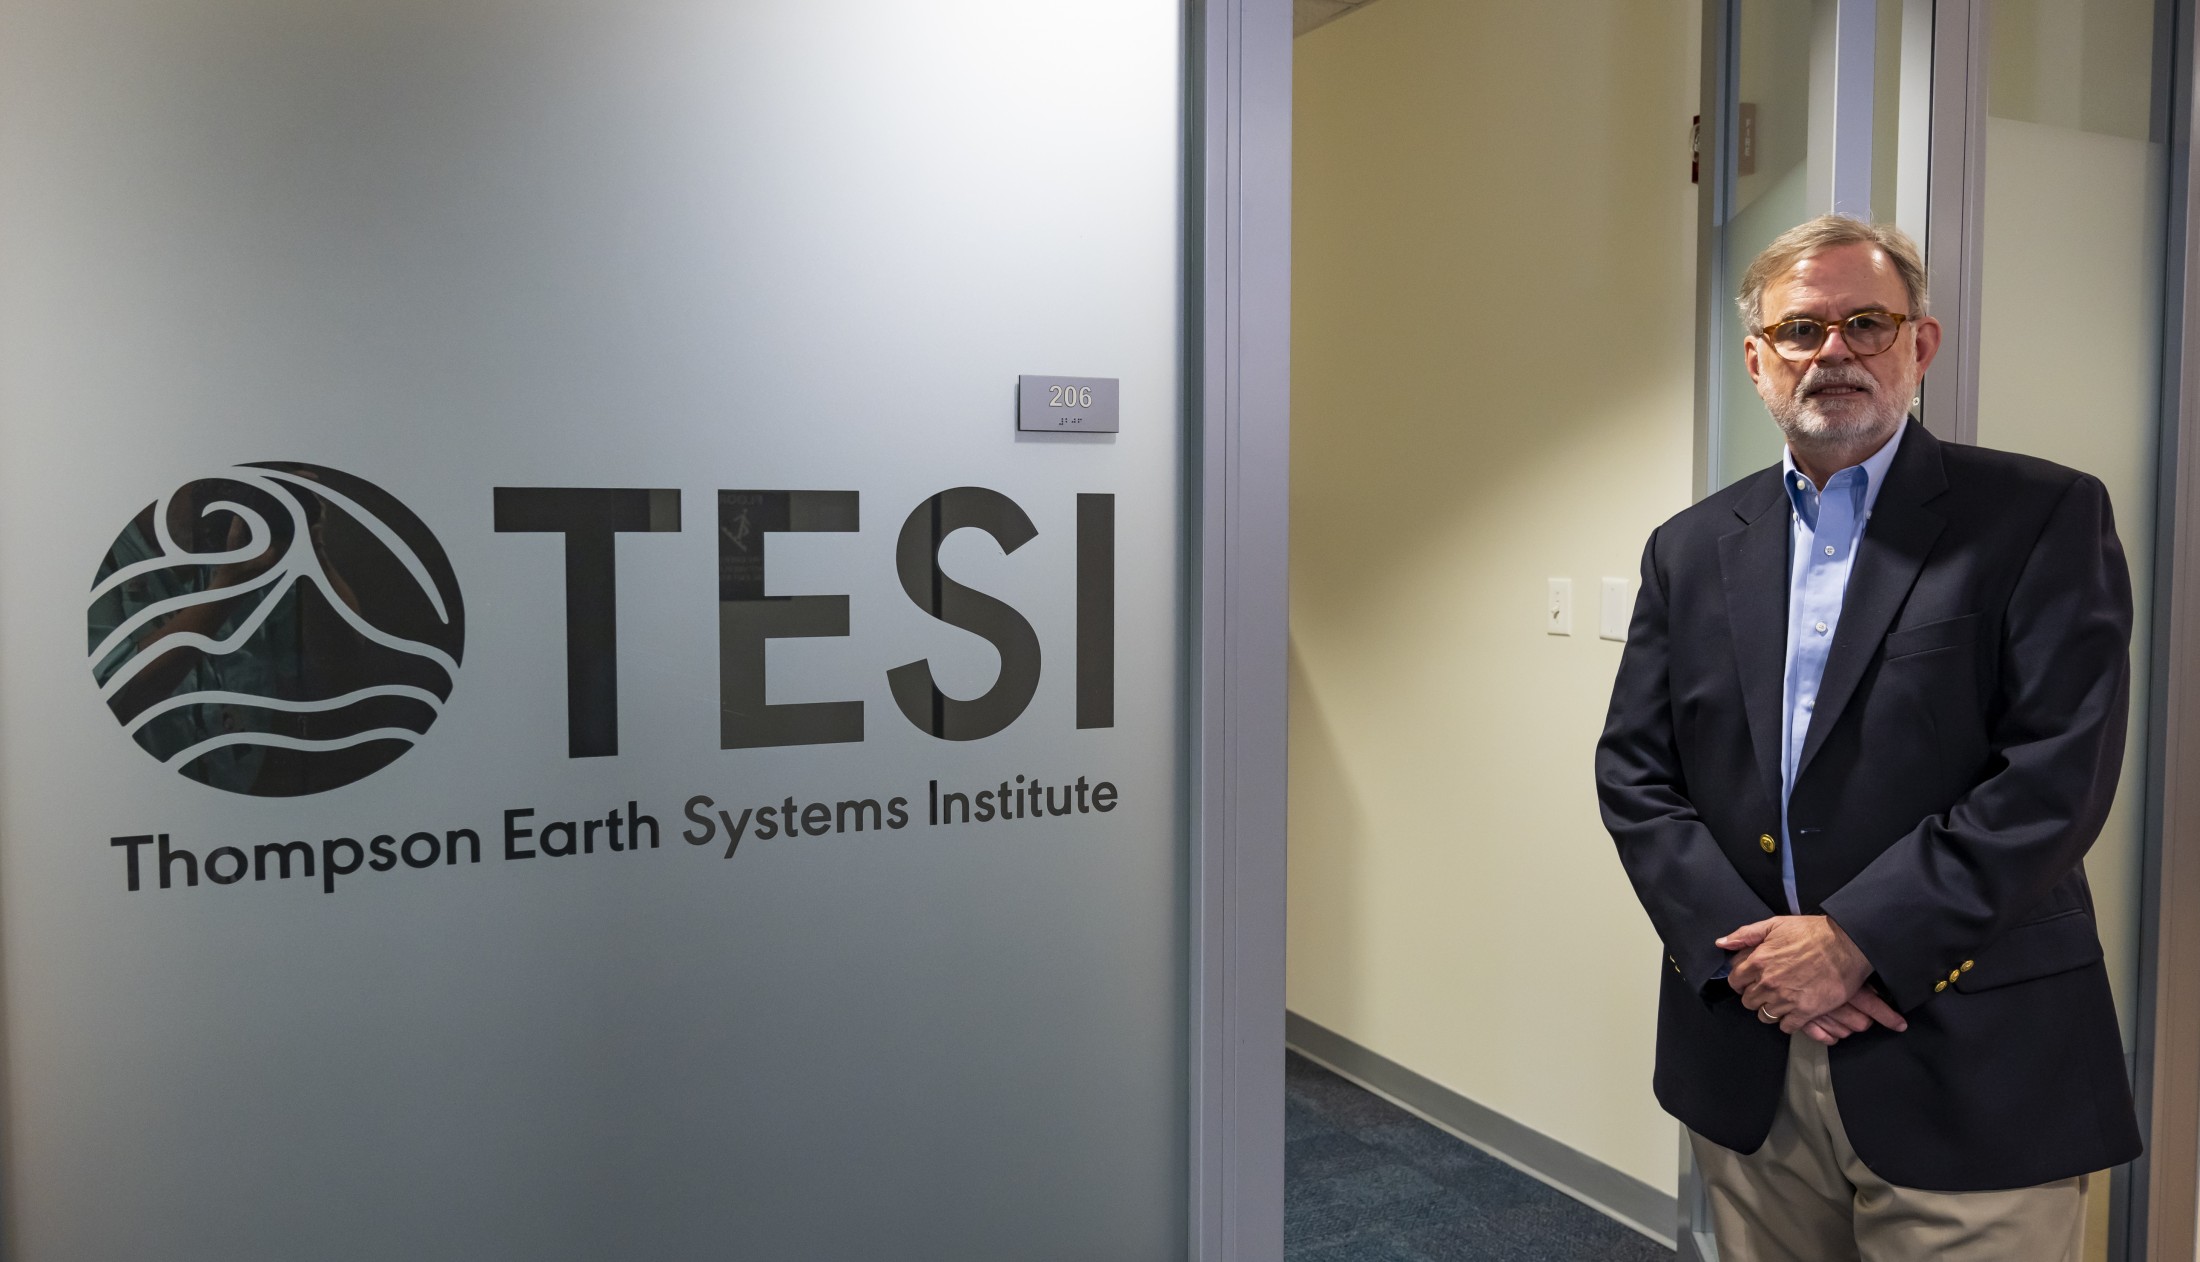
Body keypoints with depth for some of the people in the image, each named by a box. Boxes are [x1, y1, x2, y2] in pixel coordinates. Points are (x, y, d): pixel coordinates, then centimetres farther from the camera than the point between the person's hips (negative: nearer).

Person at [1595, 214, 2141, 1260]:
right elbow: (1632, 773, 4)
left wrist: (1854, 940, -16)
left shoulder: (2045, 518, -3)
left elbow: (2060, 773, -12)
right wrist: (1744, 948, -10)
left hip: (1970, 1072, -3)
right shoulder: (1691, 549, 8)